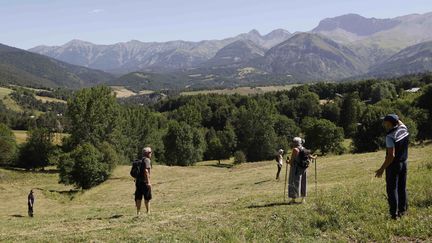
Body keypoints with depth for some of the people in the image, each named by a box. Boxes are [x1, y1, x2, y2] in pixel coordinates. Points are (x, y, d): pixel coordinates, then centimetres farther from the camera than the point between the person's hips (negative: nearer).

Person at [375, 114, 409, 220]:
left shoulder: (390, 136, -23)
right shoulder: (404, 129, -2)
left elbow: (391, 155, -26)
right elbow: (399, 122, 27)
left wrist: (382, 169, -23)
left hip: (394, 165, -7)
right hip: (404, 163, 8)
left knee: (392, 189, 1)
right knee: (402, 188, 16)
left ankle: (394, 214, 2)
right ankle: (403, 210, 24)